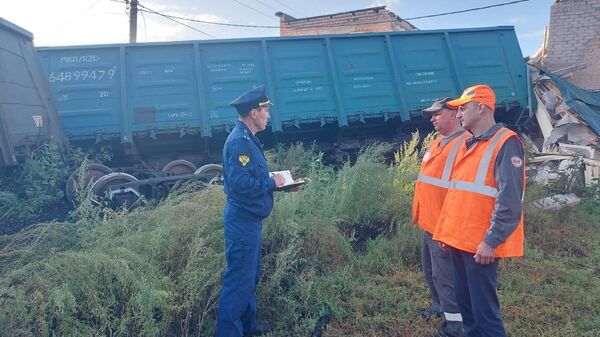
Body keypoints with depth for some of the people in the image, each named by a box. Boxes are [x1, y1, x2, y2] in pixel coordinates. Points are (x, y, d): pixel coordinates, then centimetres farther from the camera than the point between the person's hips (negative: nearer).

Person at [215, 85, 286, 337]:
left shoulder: (247, 139, 13)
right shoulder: (240, 141, -19)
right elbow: (240, 183, -28)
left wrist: (275, 181, 5)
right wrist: (272, 183, -16)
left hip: (249, 219, 11)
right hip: (243, 220, -11)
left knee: (250, 276, 20)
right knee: (238, 280, -3)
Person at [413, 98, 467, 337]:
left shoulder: (464, 144, -17)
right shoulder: (437, 143, 14)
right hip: (429, 222, 9)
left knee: (445, 275, 1)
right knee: (430, 270, 23)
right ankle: (439, 305, 42)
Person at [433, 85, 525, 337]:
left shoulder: (505, 143, -12)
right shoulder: (467, 145, 15)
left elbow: (510, 201, -19)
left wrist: (491, 241, -20)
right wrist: (448, 230, 16)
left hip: (481, 244, -8)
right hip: (459, 239, 8)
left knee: (484, 310, 0)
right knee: (465, 303, 18)